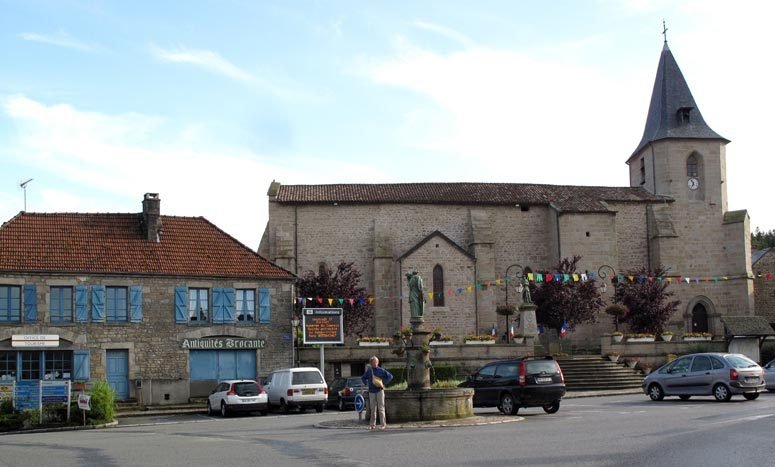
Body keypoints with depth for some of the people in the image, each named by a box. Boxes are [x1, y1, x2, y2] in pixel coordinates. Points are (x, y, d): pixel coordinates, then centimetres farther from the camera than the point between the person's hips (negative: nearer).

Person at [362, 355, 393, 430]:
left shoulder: (381, 370, -1)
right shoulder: (369, 371, 8)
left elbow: (390, 376, 2)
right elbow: (363, 378, 24)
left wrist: (384, 383, -6)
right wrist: (366, 383, 7)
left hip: (380, 390, -3)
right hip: (371, 392, 3)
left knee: (381, 408, -4)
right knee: (373, 408, 7)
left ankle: (383, 424, -1)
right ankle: (372, 424, 12)